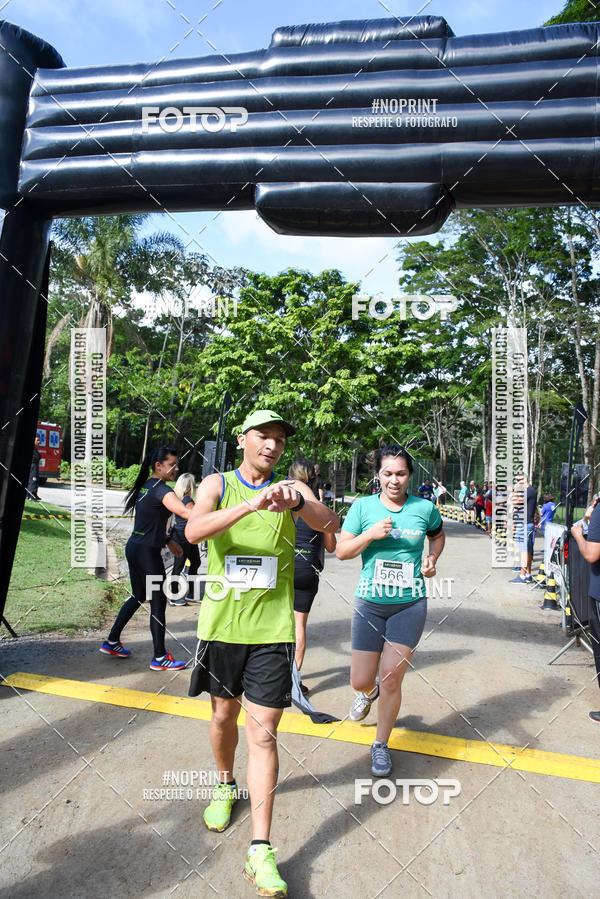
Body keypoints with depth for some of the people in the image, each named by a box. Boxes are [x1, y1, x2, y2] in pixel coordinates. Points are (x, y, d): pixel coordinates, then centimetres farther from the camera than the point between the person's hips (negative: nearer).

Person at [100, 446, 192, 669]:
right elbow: (184, 512, -33)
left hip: (134, 548, 9)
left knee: (138, 596, 22)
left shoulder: (146, 486, 12)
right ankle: (160, 658, 9)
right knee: (158, 603, 0)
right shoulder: (161, 489, -17)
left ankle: (111, 642, 31)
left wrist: (168, 542, 26)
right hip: (147, 552, -9)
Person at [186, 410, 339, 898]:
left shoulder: (292, 487, 1)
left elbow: (331, 524, -15)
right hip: (222, 624, 1)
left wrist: (298, 501, -36)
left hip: (272, 629, -1)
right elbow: (194, 530, -21)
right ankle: (226, 786, 47)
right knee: (224, 714, 19)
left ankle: (261, 849, 10)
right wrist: (251, 504, -35)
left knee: (264, 734, 0)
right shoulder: (218, 484, -1)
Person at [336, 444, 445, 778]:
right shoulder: (363, 506, -3)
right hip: (370, 603, 1)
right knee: (361, 680, 5)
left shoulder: (425, 508, -1)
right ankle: (369, 692, 45)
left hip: (410, 604, 0)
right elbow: (341, 551, -3)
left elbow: (438, 535, 21)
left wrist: (432, 560, 2)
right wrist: (370, 534, -18)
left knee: (391, 680, 1)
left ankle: (381, 745, 26)